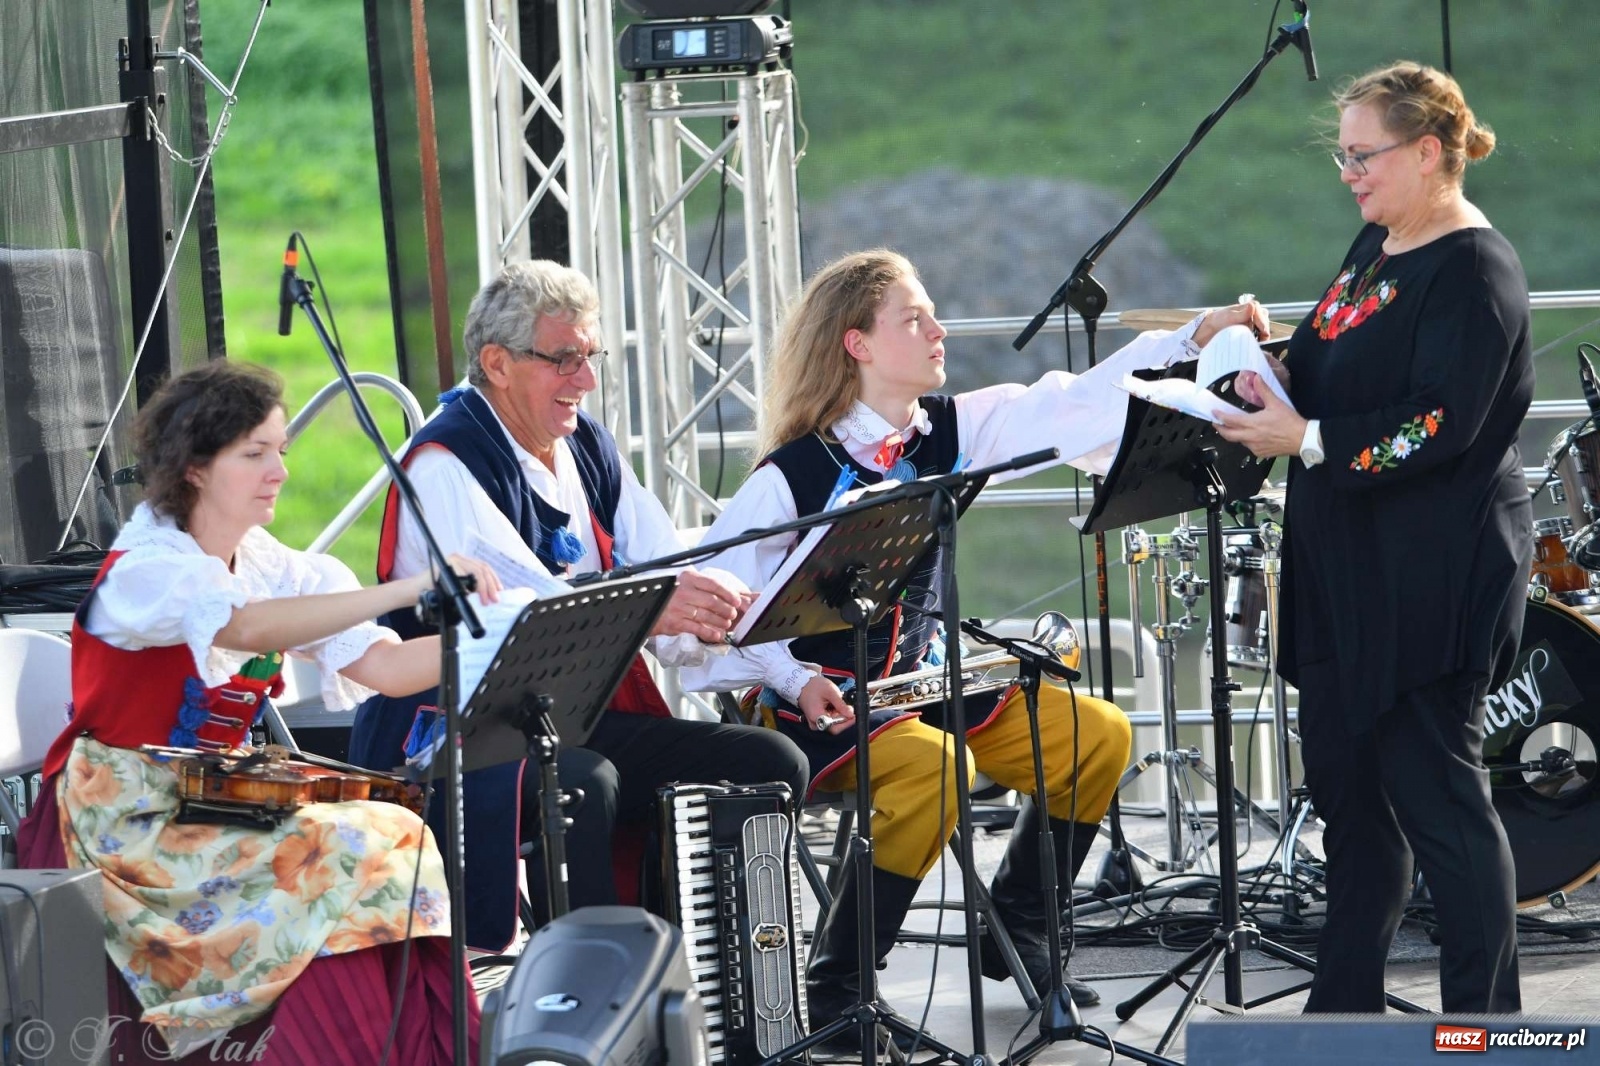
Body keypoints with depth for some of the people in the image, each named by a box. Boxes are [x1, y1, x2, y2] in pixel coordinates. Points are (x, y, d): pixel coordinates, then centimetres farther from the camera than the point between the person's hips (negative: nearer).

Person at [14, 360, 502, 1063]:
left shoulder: (273, 569, 7)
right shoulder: (144, 571, -15)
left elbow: (385, 667, -3)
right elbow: (246, 627, -35)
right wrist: (411, 590, -40)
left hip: (216, 808, 7)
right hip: (126, 825, -7)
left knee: (397, 843, -16)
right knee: (333, 867, -25)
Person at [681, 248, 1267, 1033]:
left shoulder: (950, 431, 1)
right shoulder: (792, 475, -16)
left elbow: (1078, 403, -3)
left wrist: (1199, 335, -9)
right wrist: (795, 681, -29)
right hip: (823, 700, -8)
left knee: (1095, 737, 2)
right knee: (928, 767, -35)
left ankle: (1013, 935, 17)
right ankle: (835, 988, -21)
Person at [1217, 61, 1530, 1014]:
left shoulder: (1474, 271, -15)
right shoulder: (1376, 248, 13)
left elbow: (1440, 425, -23)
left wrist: (1307, 439, -23)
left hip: (1432, 578, -10)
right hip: (1347, 572, 10)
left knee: (1435, 788, -6)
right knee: (1346, 783, 13)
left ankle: (1483, 1019, 2)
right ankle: (1344, 1007, 22)